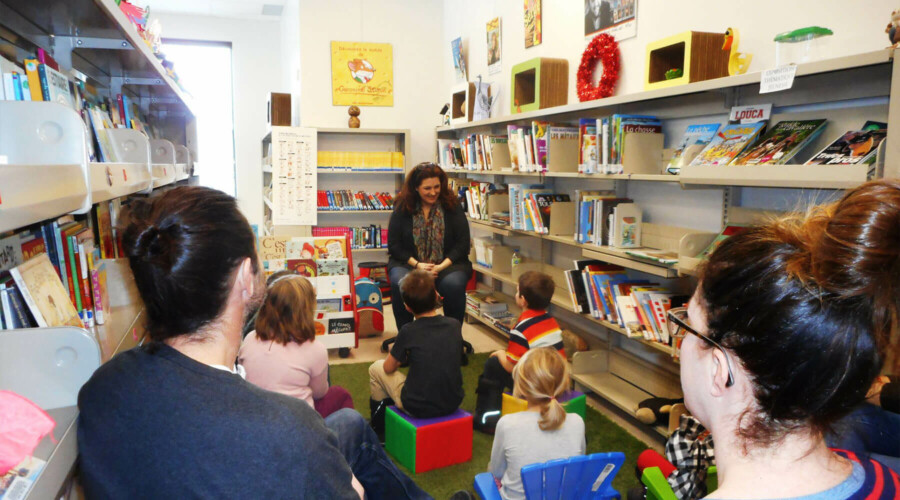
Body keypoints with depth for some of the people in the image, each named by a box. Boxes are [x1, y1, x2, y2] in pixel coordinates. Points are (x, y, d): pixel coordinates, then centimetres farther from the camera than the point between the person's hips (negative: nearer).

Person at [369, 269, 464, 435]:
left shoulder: (408, 332, -16)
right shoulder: (455, 325, -5)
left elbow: (389, 368, -2)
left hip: (418, 408, -4)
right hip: (453, 403, 5)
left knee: (376, 368, 15)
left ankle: (379, 423, 32)